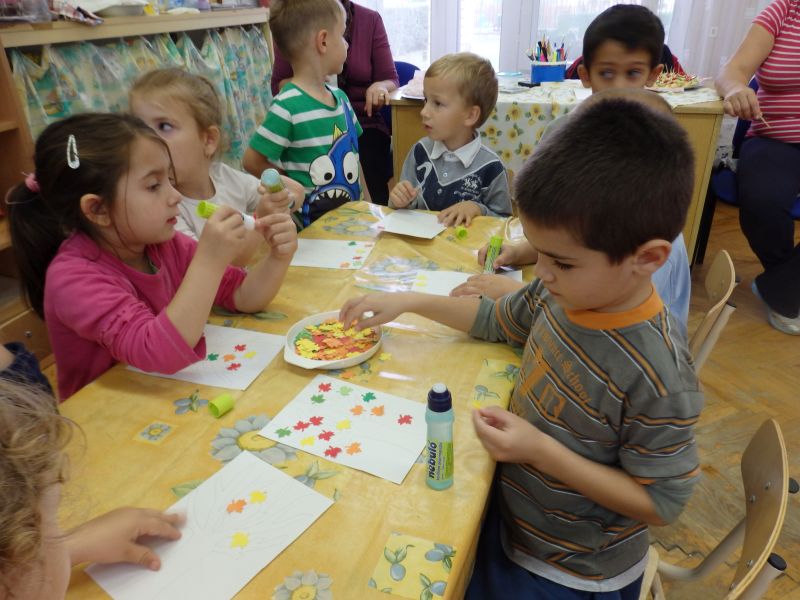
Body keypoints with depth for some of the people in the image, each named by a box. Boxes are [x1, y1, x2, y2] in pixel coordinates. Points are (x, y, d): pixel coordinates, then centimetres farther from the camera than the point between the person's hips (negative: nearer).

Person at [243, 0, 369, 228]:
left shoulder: (341, 98, 7)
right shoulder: (287, 106, -17)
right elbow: (253, 161, -14)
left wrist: (368, 203, 11)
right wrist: (296, 186, -8)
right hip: (311, 225, -6)